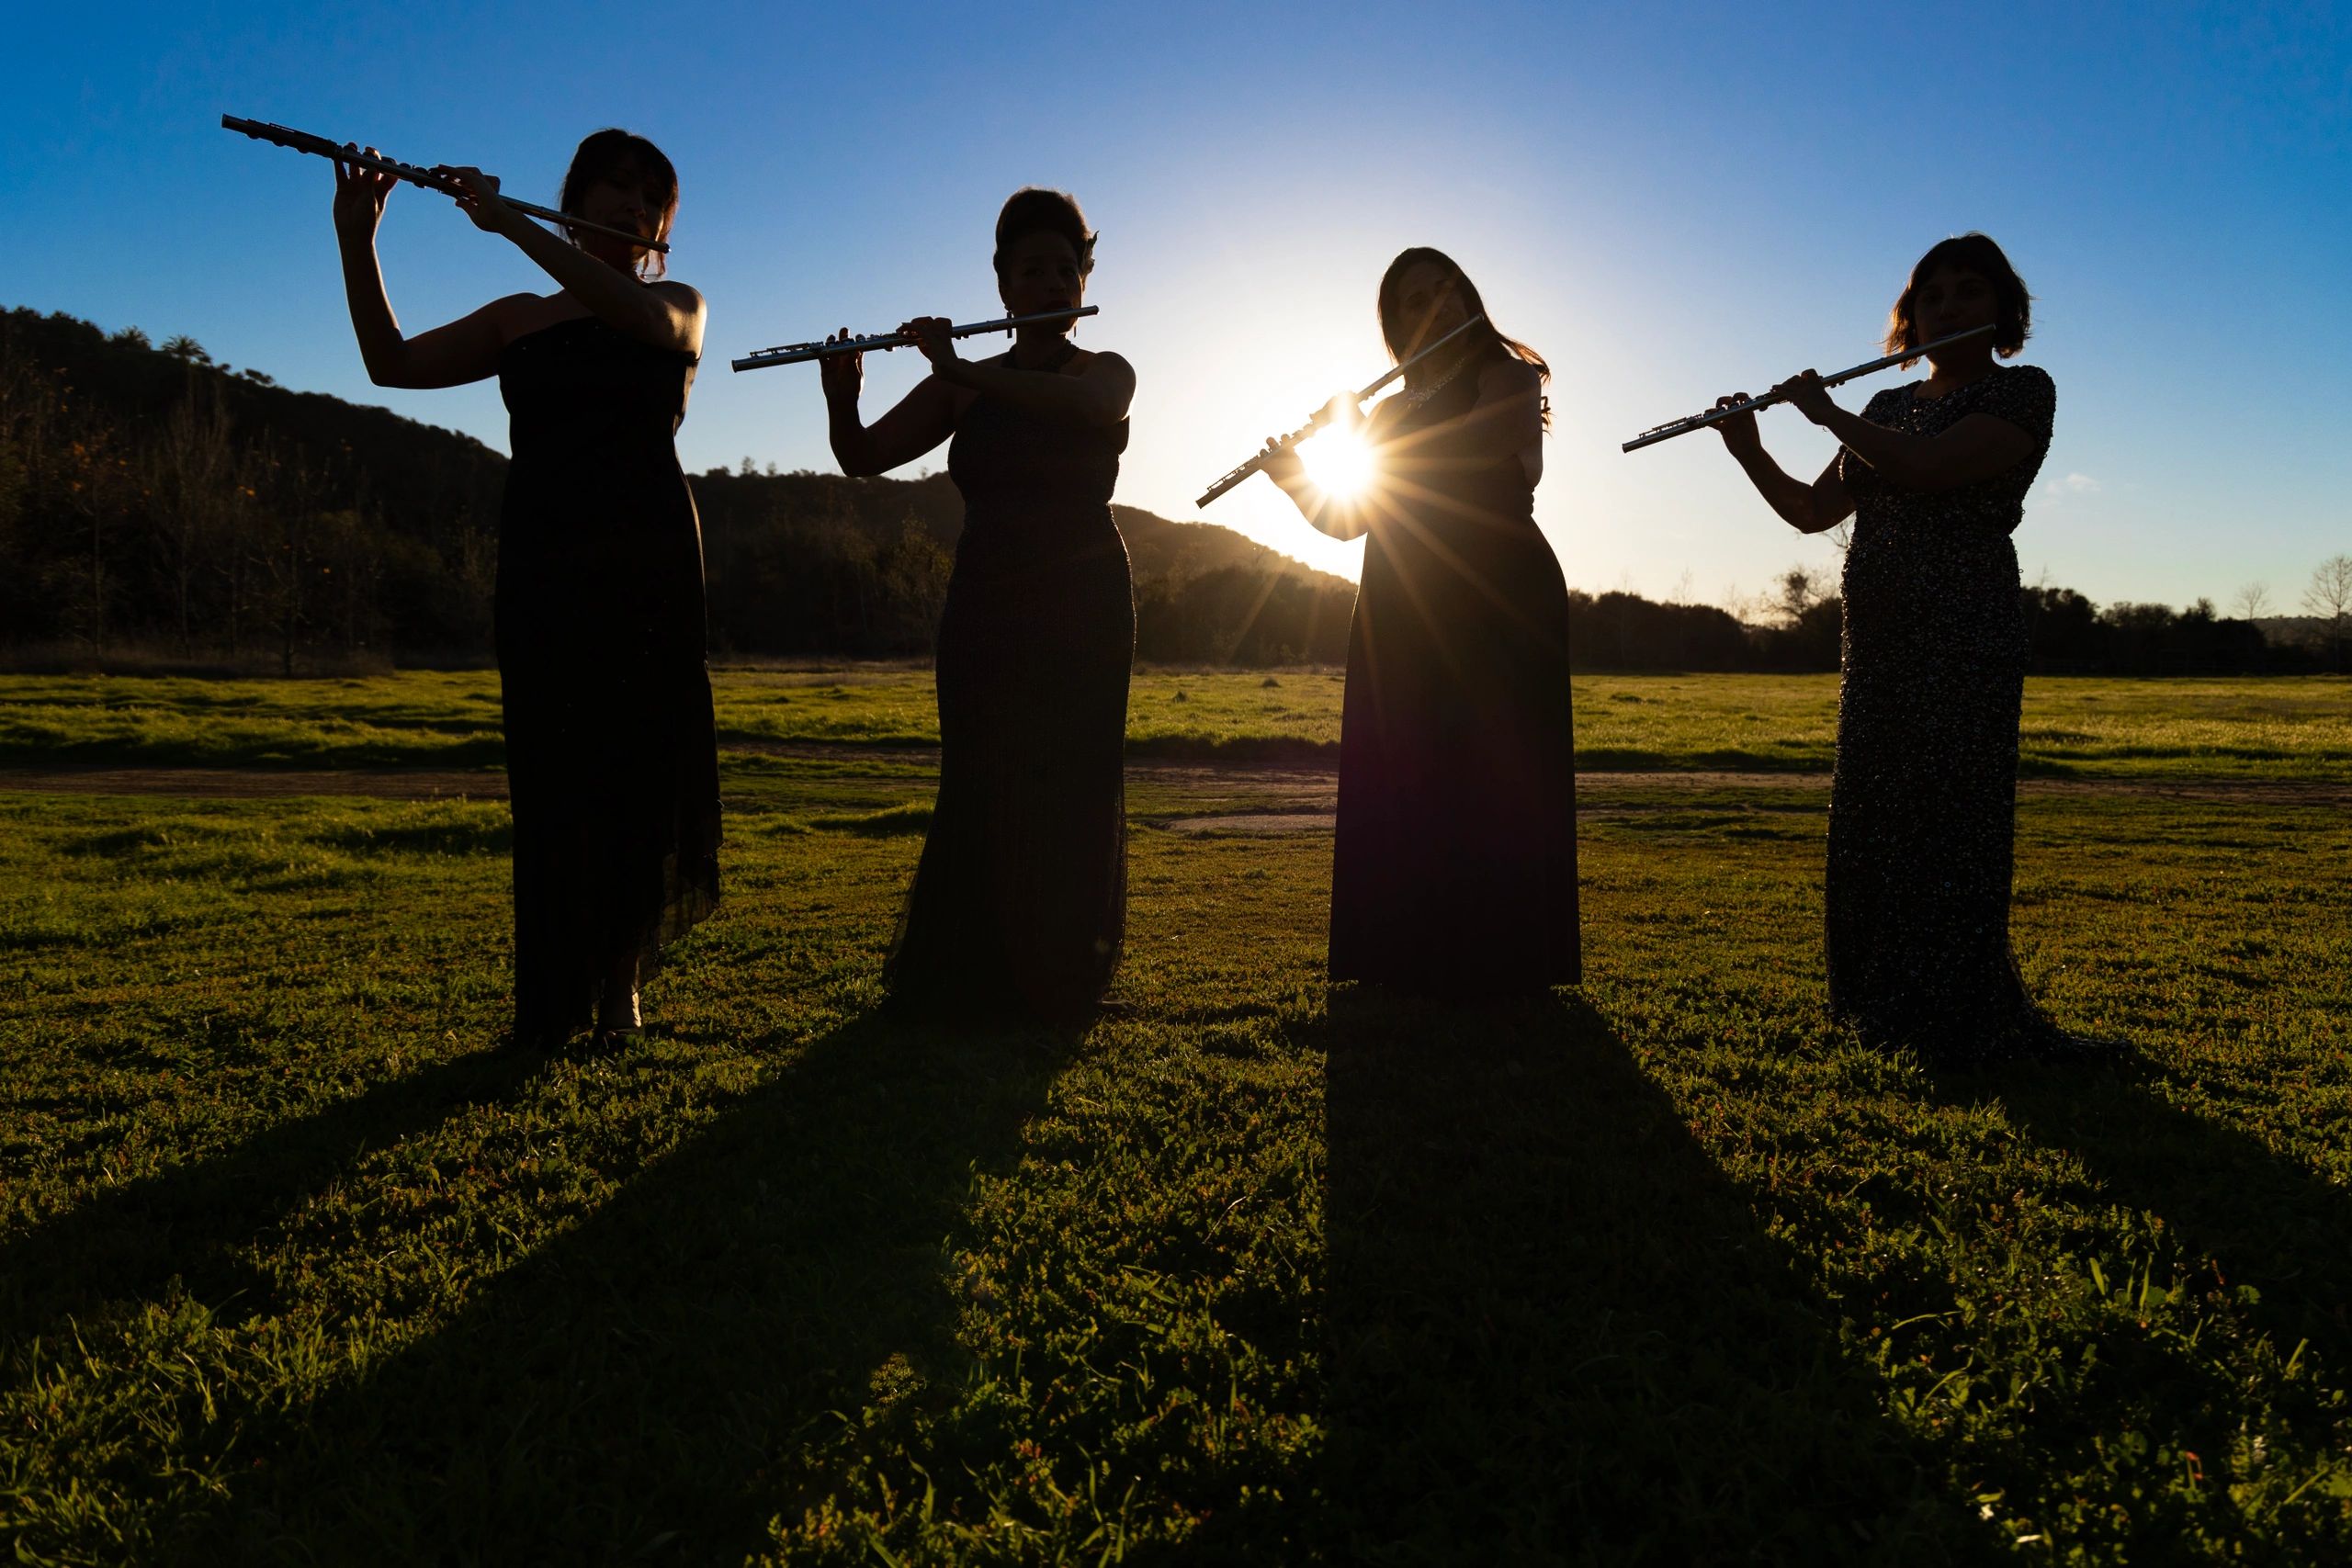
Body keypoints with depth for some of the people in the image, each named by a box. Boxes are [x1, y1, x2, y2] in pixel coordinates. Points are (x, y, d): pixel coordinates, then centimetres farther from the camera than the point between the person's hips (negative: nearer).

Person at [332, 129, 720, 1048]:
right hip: (541, 562, 2)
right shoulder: (518, 322, 19)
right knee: (550, 771, -2)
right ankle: (551, 1000, 2)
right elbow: (392, 363, 12)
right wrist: (357, 242, 1)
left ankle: (622, 982, 6)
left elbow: (635, 315, -12)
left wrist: (509, 223, -16)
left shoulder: (677, 304, 12)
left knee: (637, 764, -3)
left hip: (646, 561, -2)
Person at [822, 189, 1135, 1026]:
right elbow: (862, 456, 4)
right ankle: (968, 979, 10)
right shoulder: (963, 387, 9)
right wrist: (841, 394, -17)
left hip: (1084, 616, -1)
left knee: (1070, 798, -5)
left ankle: (1057, 980, 7)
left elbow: (1081, 405, -22)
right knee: (984, 791, -2)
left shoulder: (1108, 373, 4)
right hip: (984, 612, 2)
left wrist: (955, 367, -23)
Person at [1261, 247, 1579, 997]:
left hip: (1496, 603, -6)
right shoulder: (1394, 413, 22)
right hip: (1403, 615, 6)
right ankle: (1412, 957, 11)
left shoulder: (1505, 375, 4)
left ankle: (1495, 960, -2)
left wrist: (1374, 433, -5)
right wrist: (1294, 479, 1)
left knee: (1485, 780, -8)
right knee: (1399, 785, 3)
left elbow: (1462, 461, -15)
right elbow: (1346, 519, 17)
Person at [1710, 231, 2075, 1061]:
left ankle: (1967, 1021, 5)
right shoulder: (1889, 407, 18)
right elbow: (1811, 511, 18)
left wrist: (1826, 412, -9)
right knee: (1869, 825, 8)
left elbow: (1928, 468, -19)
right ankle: (1890, 1003, 20)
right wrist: (1749, 452, 5)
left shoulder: (2023, 391, -3)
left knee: (1948, 820, -6)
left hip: (1966, 637, -7)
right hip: (1877, 643, 7)